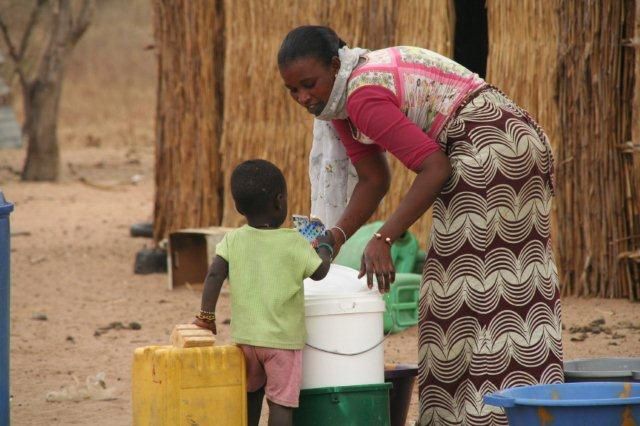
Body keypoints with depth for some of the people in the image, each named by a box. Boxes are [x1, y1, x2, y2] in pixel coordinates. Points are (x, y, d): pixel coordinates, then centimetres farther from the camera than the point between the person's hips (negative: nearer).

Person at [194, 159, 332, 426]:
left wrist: (207, 316, -4)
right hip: (283, 339, -3)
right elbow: (319, 272, 4)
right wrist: (324, 250, 24)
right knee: (281, 402, -3)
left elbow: (214, 275, -10)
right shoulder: (294, 243, -8)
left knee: (251, 395, 21)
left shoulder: (233, 240, -2)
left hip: (245, 336, 3)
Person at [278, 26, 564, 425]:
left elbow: (435, 169, -24)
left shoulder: (364, 96, -21)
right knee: (516, 281, 11)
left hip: (490, 147, -11)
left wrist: (384, 239, -24)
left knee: (471, 280, -8)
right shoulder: (339, 100, 10)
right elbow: (374, 180, 13)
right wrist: (334, 238, 2)